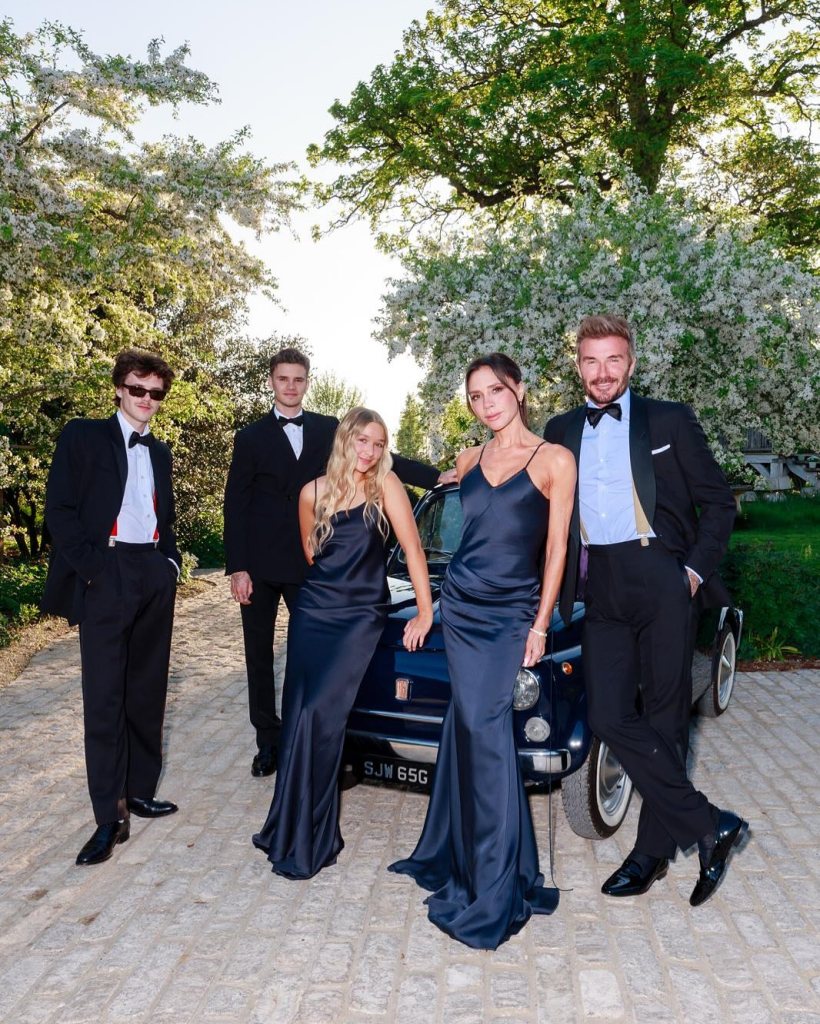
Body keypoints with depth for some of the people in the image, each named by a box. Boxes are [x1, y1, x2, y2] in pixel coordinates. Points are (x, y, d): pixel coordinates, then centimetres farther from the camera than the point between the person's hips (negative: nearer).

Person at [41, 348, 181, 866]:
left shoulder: (160, 451, 19)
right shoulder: (83, 436, 2)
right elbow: (60, 509, -5)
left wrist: (171, 561, 7)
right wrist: (91, 568, -13)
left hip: (155, 576, 6)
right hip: (107, 575, -5)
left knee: (147, 692, 10)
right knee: (105, 698, -4)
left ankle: (140, 791, 22)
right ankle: (110, 816, 1)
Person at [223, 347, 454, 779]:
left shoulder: (328, 429, 6)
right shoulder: (251, 437, 3)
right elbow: (235, 505, -1)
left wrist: (435, 476, -9)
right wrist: (236, 568, -8)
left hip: (308, 563, 1)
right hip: (260, 564, 0)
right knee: (259, 655, 7)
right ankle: (268, 741, 20)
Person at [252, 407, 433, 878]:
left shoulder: (385, 485, -7)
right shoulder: (313, 493, 2)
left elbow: (413, 547, -8)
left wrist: (426, 612, -9)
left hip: (361, 617, -3)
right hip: (313, 613, 4)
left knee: (319, 715, -13)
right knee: (298, 716, 5)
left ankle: (307, 840, 3)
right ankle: (291, 825, 23)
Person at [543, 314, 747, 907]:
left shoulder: (670, 420, 5)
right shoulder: (562, 432, 14)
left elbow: (718, 501, 5)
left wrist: (697, 570, -6)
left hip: (661, 580, -3)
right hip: (603, 591, 3)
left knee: (665, 718, 4)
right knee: (610, 718, -4)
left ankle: (655, 849, 20)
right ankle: (710, 825, 10)